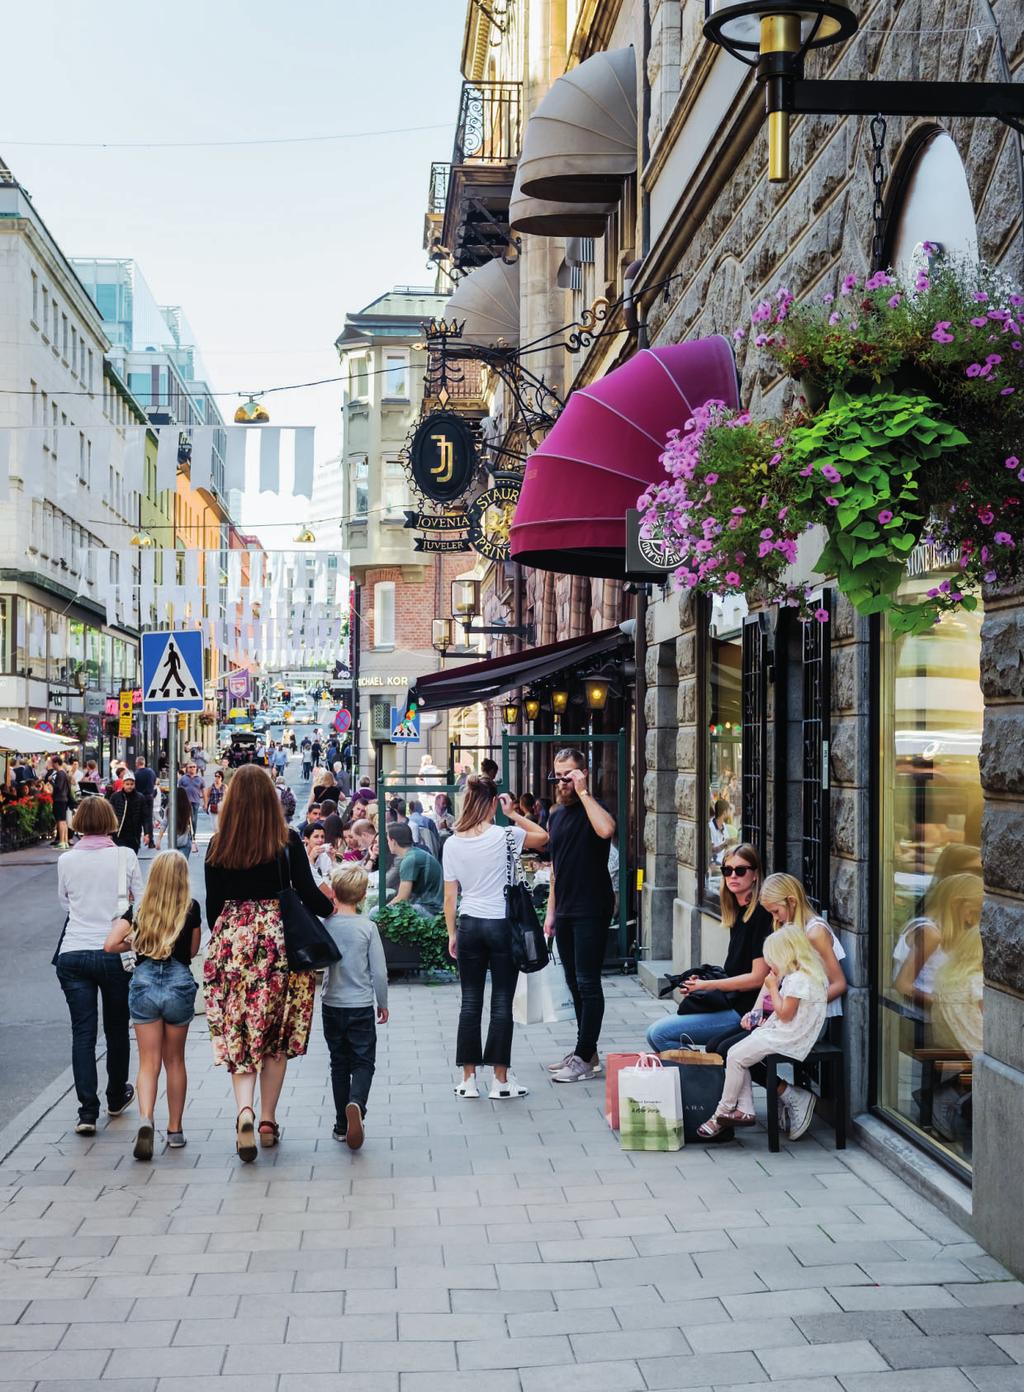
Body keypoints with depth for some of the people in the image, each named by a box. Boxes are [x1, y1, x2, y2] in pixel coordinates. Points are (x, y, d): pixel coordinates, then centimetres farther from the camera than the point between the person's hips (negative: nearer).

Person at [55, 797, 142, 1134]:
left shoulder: (66, 861, 1)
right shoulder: (125, 856, -4)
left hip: (73, 953, 1)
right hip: (114, 951, -1)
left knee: (82, 1032, 3)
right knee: (116, 1029, 15)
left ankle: (87, 1111, -3)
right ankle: (116, 1098, 32)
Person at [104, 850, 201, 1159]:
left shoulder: (139, 908, -1)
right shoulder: (191, 908, -3)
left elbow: (111, 945, -6)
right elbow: (193, 950, 8)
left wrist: (134, 943, 13)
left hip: (144, 983, 0)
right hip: (179, 984, 0)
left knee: (148, 1062, 4)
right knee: (174, 1060, 15)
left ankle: (145, 1119, -20)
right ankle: (174, 1129, 22)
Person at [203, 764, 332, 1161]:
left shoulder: (218, 847, 1)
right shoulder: (287, 842, -5)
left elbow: (212, 904, 6)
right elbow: (308, 894, -5)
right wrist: (336, 909, 14)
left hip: (232, 939, 1)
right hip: (279, 939, -1)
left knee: (239, 1036, 5)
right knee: (276, 1036, 12)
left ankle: (244, 1110, -17)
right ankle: (268, 1121, 16)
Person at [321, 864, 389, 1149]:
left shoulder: (325, 925, -6)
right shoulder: (367, 927, -9)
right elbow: (379, 971, -6)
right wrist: (383, 1003, 6)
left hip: (331, 1005, 2)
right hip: (361, 1006, -2)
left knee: (339, 1063, 13)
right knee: (363, 1062, 6)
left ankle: (342, 1124, 16)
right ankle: (356, 1104, -22)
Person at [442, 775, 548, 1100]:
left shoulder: (452, 843, -1)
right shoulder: (504, 836, -10)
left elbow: (450, 894, 2)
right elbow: (543, 837, 7)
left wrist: (452, 933, 11)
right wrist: (513, 814, 10)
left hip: (469, 926, 3)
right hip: (502, 925, -3)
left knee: (470, 1002, 8)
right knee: (501, 1003, 3)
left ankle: (468, 1079, 12)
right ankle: (500, 1080, 6)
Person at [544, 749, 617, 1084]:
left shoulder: (593, 807, -10)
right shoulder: (555, 816, 14)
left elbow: (606, 830, -35)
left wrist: (583, 792, -26)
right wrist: (551, 910, 18)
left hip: (591, 911, -8)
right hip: (565, 912, 8)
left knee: (588, 983, -5)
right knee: (574, 982, 13)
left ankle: (584, 1059, 1)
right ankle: (585, 1051, 23)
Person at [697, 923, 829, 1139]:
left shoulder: (798, 979, -19)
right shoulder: (802, 975, 14)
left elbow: (785, 1013, -19)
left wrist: (773, 988, -10)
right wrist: (769, 1021, 9)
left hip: (787, 1040, -11)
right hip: (783, 1034, 11)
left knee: (736, 1058, -9)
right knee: (735, 1053, 7)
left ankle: (723, 1113, 1)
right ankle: (745, 1109, 2)